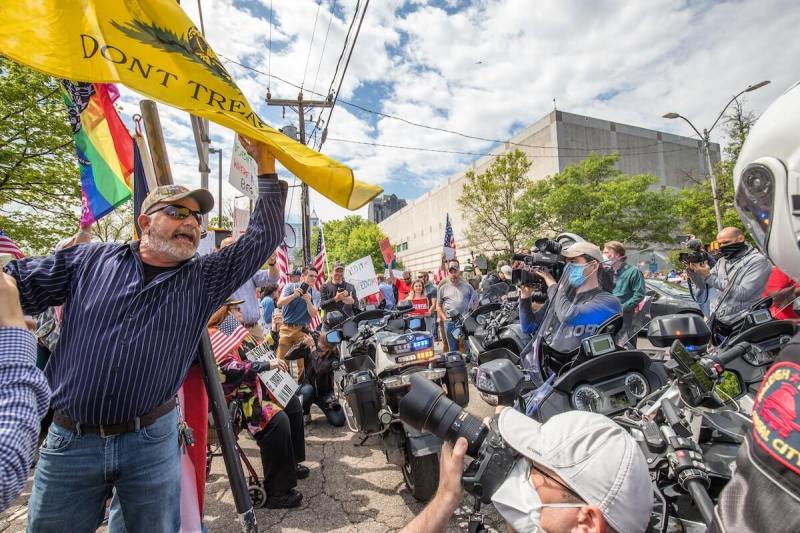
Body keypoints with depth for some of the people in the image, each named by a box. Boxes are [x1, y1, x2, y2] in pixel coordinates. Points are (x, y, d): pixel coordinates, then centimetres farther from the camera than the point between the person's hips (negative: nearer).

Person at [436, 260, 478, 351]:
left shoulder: (467, 286, 8)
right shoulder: (443, 288, 6)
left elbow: (475, 301, 13)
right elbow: (438, 306, 10)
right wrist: (444, 318, 0)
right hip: (450, 322, 0)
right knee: (453, 349, 10)